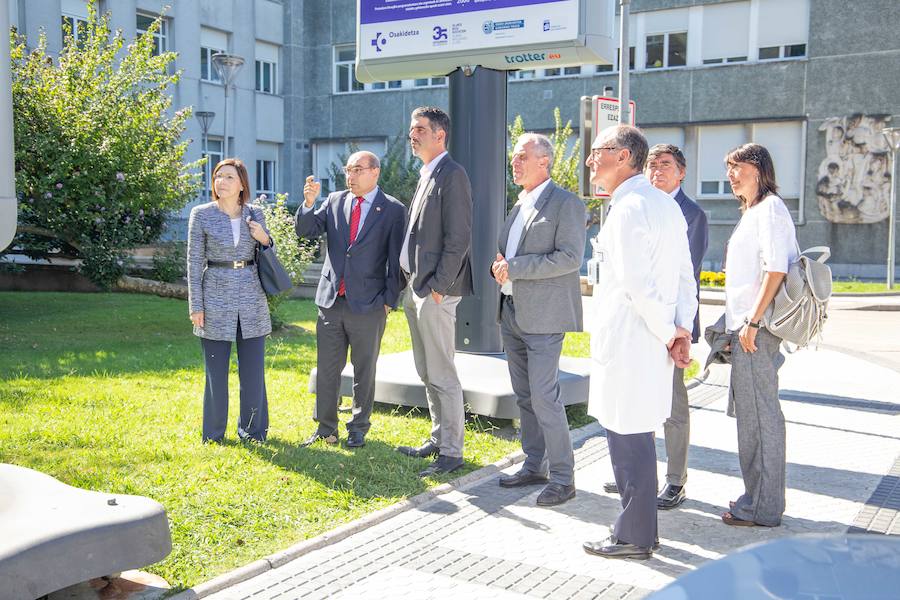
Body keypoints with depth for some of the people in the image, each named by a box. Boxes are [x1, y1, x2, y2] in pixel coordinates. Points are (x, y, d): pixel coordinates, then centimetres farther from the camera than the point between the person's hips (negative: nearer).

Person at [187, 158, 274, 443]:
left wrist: (264, 239, -7)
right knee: (216, 371, 3)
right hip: (216, 298, -2)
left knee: (253, 369, 6)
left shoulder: (255, 214, 6)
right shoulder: (201, 214, -1)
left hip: (251, 299, 2)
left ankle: (253, 430, 22)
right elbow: (194, 262, -1)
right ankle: (213, 435, 18)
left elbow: (268, 258, 15)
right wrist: (196, 306, -5)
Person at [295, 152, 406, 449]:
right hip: (331, 301, 4)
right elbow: (306, 230, 4)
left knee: (364, 371, 9)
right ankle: (325, 428, 23)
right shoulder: (335, 201, 8)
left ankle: (358, 429, 22)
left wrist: (390, 301, -8)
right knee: (326, 369, 10)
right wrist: (309, 202, -13)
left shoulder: (393, 210, -3)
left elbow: (396, 261, -4)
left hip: (368, 304, -4)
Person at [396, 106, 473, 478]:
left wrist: (439, 287, -19)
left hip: (435, 292, -10)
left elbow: (458, 238, -18)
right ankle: (438, 440, 28)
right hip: (415, 287, 10)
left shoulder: (451, 175, -12)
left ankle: (451, 453, 5)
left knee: (442, 377, -4)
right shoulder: (426, 176, 17)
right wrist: (412, 282, 14)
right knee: (427, 374, 16)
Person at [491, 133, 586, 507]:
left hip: (544, 315, -8)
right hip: (512, 311, 9)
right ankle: (534, 466, 25)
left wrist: (514, 267, -19)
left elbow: (570, 257, -18)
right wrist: (499, 265, 2)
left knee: (544, 396, -9)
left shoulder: (566, 204, -9)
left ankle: (562, 478, 1)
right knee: (524, 396, 13)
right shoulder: (519, 204, 17)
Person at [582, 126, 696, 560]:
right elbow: (685, 276, 13)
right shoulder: (665, 204, 14)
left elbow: (638, 285, -22)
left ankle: (634, 537, 12)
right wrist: (682, 329, 7)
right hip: (652, 343, 10)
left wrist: (669, 332, -10)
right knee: (637, 436, 18)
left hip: (626, 342, -10)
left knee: (627, 438, 0)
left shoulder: (628, 209, -16)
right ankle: (641, 526, 30)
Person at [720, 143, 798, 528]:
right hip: (745, 327, 10)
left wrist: (753, 321, -21)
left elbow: (776, 269, -19)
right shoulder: (753, 213, 20)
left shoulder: (769, 209, -9)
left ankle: (764, 508, 3)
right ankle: (758, 496, 24)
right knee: (752, 413, 14)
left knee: (759, 414, -5)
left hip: (757, 329, -10)